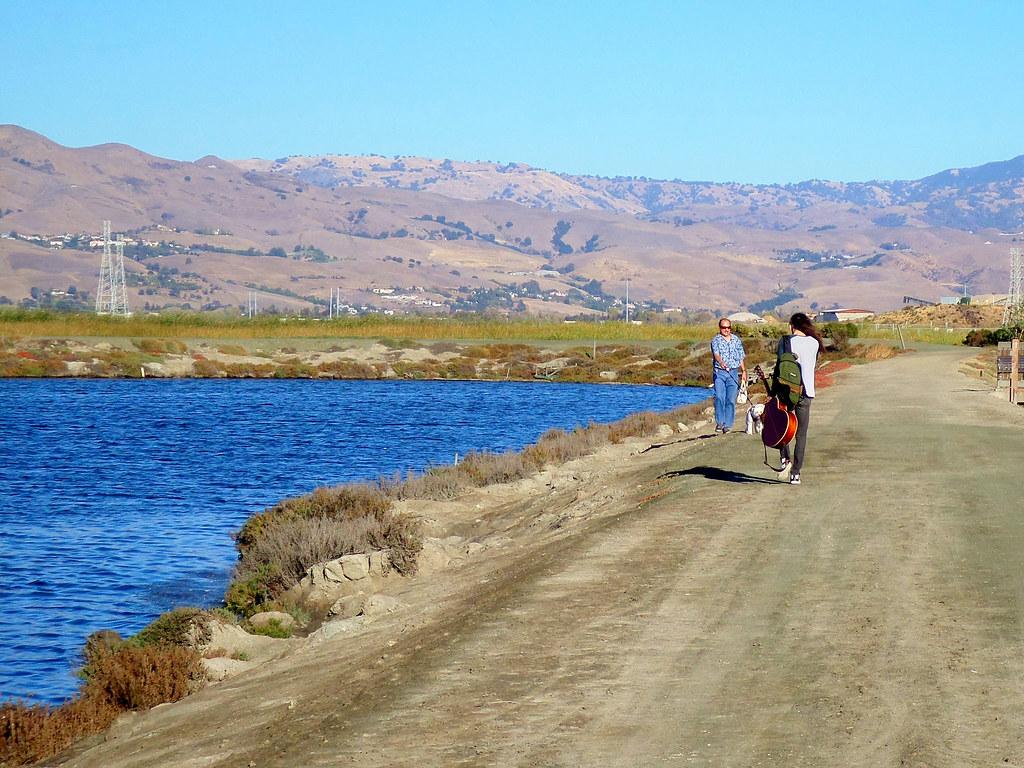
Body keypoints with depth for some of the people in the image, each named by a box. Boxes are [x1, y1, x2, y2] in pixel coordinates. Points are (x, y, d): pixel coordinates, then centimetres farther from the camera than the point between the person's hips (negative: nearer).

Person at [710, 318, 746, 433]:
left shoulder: (736, 340, 13)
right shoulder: (716, 340, 0)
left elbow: (741, 357, 20)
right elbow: (716, 353, -19)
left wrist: (744, 371, 15)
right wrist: (721, 362, -38)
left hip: (733, 373, 3)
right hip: (719, 373, -3)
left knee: (731, 400, -3)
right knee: (719, 398, -13)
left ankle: (727, 425, 0)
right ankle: (719, 422, -7)